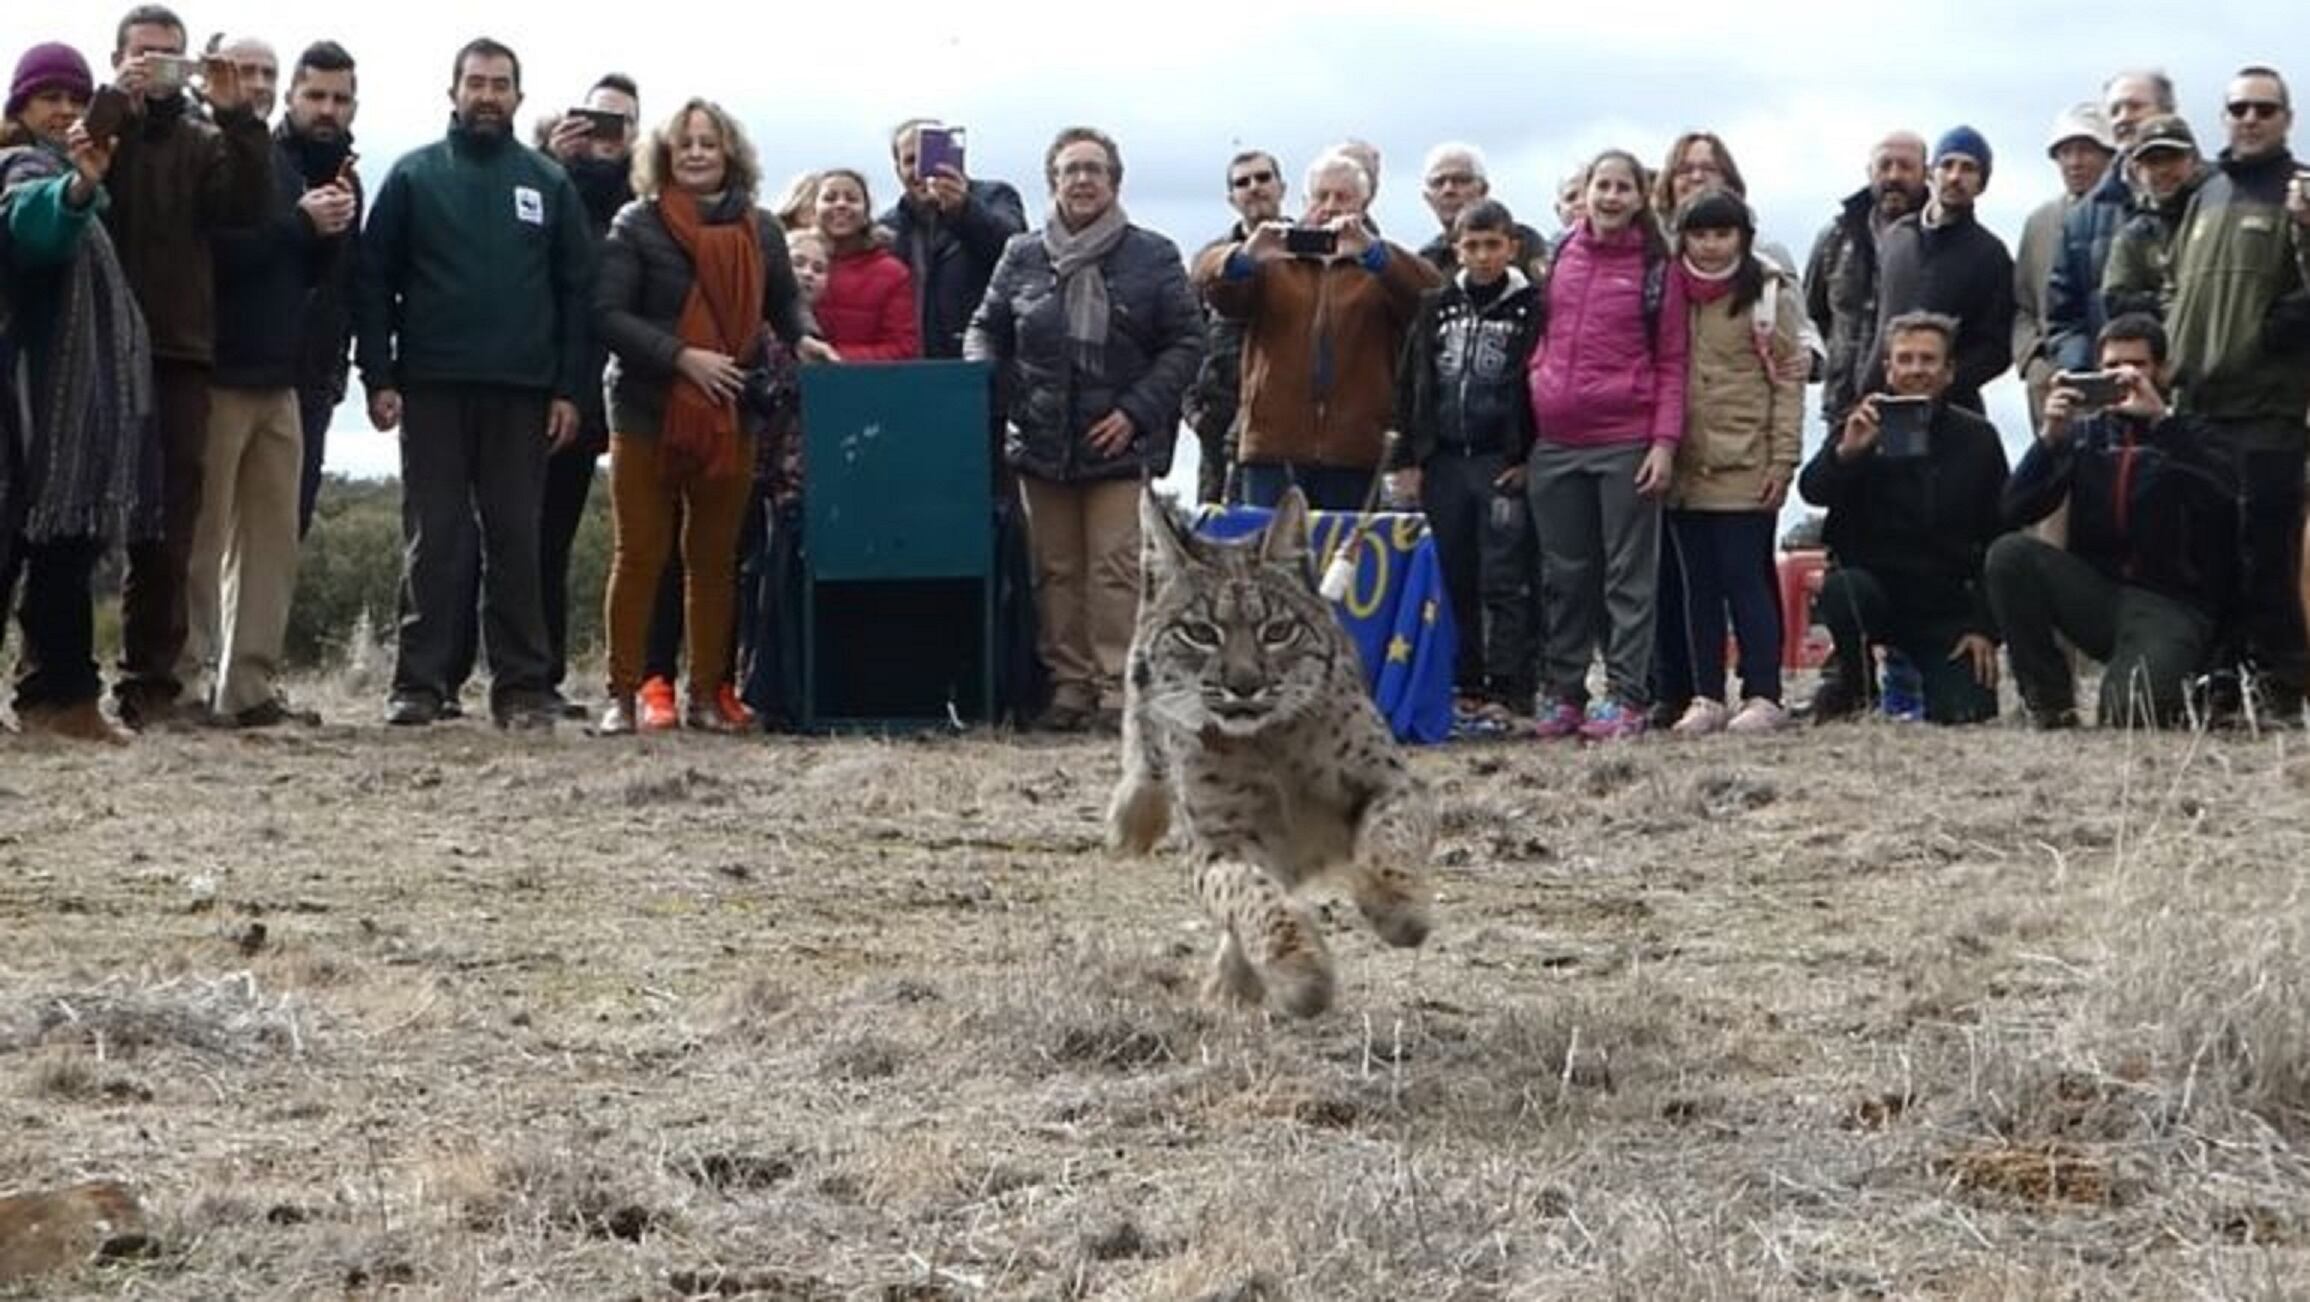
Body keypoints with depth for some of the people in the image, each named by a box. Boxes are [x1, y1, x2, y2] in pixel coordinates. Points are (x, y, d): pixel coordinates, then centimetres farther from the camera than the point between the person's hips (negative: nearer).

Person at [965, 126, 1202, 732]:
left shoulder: (1153, 257, 2)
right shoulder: (1022, 257, 11)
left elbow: (1186, 342, 1)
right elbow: (986, 330, 18)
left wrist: (1136, 412, -8)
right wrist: (984, 387, -3)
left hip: (1120, 443, -3)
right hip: (1041, 441, 3)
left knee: (1117, 568, -8)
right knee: (1056, 570, 6)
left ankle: (1116, 689, -6)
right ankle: (1069, 684, 11)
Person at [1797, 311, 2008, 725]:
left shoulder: (1977, 438, 2)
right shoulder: (1864, 425, 0)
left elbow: (1997, 538, 5)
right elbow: (1812, 491, -17)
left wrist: (1985, 627, -2)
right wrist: (1846, 451, -39)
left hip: (1946, 603, 1)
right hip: (1873, 584, -1)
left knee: (1966, 711, -16)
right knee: (1842, 588, -35)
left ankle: (1912, 668, 20)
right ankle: (1847, 677, -4)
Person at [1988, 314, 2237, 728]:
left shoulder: (2187, 435, 3)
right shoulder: (2085, 432, 12)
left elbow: (2223, 495, -21)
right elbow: (2015, 512, 1)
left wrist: (2161, 419, -27)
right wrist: (2051, 436, -13)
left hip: (2169, 604, -4)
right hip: (2096, 592, 4)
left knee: (2132, 710, -31)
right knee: (2008, 554, -22)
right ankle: (2050, 700, -10)